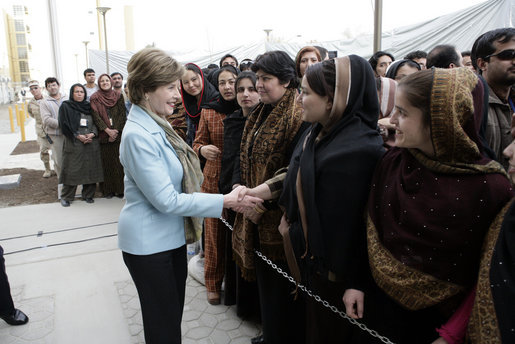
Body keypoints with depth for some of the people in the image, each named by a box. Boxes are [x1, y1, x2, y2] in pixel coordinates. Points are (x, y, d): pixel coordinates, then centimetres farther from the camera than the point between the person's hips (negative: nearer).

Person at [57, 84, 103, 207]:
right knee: (72, 170, -3)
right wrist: (78, 136, -13)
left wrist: (92, 134, -9)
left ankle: (88, 195, 15)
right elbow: (64, 125, -4)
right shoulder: (65, 107, 4)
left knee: (90, 169, 3)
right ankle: (66, 197, 8)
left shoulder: (89, 106, 14)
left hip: (91, 143, 3)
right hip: (73, 144, -3)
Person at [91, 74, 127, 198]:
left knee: (118, 161, -1)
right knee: (106, 162, 1)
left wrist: (116, 130, -11)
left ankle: (120, 189, 5)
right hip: (103, 135, 0)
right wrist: (108, 130, -14)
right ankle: (108, 190, 7)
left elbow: (122, 114, 1)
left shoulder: (118, 96, 8)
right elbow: (96, 116, -3)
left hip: (118, 134, 0)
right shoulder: (94, 98, 6)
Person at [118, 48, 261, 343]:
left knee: (173, 316, 22)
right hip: (149, 244, -8)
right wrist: (225, 202, -23)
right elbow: (166, 200, -25)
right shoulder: (138, 135, -23)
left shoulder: (157, 125, 4)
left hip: (172, 237, 8)